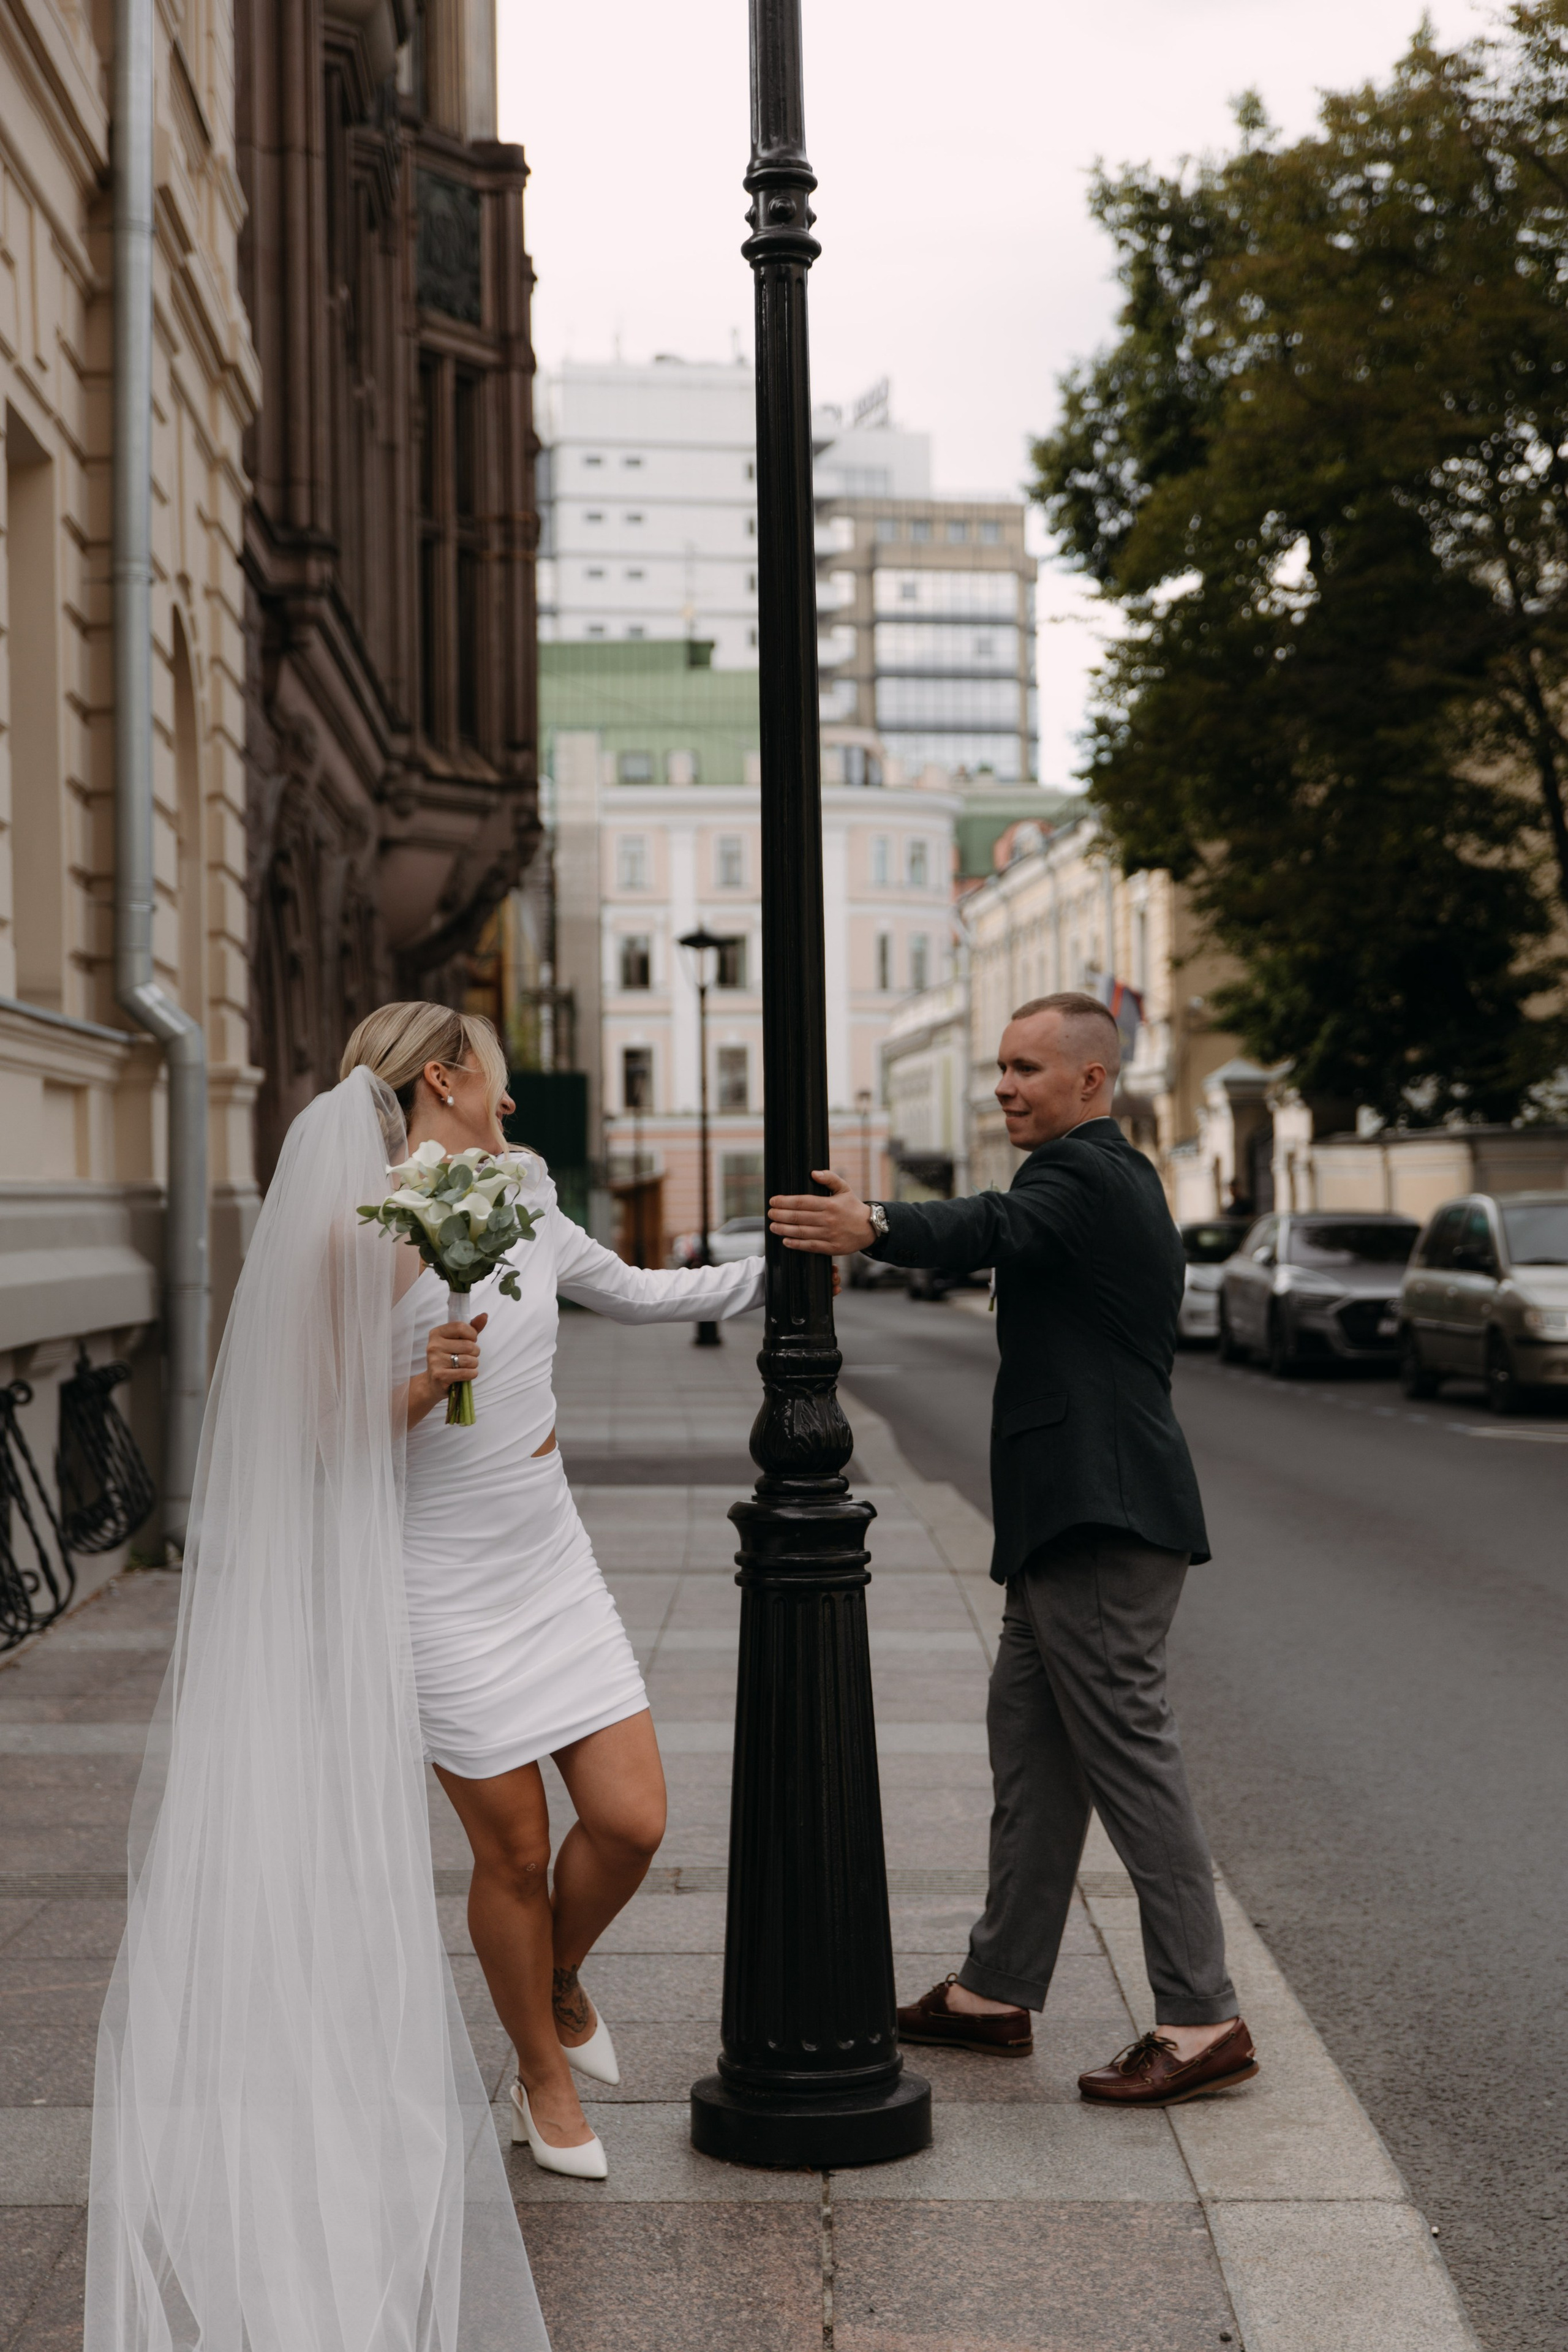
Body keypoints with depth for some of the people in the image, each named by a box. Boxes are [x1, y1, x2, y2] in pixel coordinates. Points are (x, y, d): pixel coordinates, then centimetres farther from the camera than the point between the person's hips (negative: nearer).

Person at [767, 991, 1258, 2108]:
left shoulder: (1088, 1173, -12)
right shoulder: (1119, 1177, 21)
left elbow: (994, 1230, -31)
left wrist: (875, 1226, -46)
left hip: (1101, 1525, -11)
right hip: (1079, 1519, 11)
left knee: (1129, 1753, -7)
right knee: (1031, 1750, 14)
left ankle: (1203, 2022, -1)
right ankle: (998, 1992, 23)